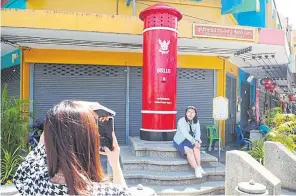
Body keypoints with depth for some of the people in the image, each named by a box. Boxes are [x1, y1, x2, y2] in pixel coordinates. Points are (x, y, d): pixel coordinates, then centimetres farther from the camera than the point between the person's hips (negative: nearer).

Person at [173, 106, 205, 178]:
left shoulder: (196, 121, 1)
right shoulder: (181, 121, -18)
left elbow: (198, 132, -7)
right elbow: (185, 133, -28)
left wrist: (197, 141, -27)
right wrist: (194, 142, -35)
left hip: (190, 141, 5)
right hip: (180, 141, -5)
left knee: (196, 148, -26)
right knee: (189, 151, -30)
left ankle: (199, 167, -25)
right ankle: (196, 169, -31)